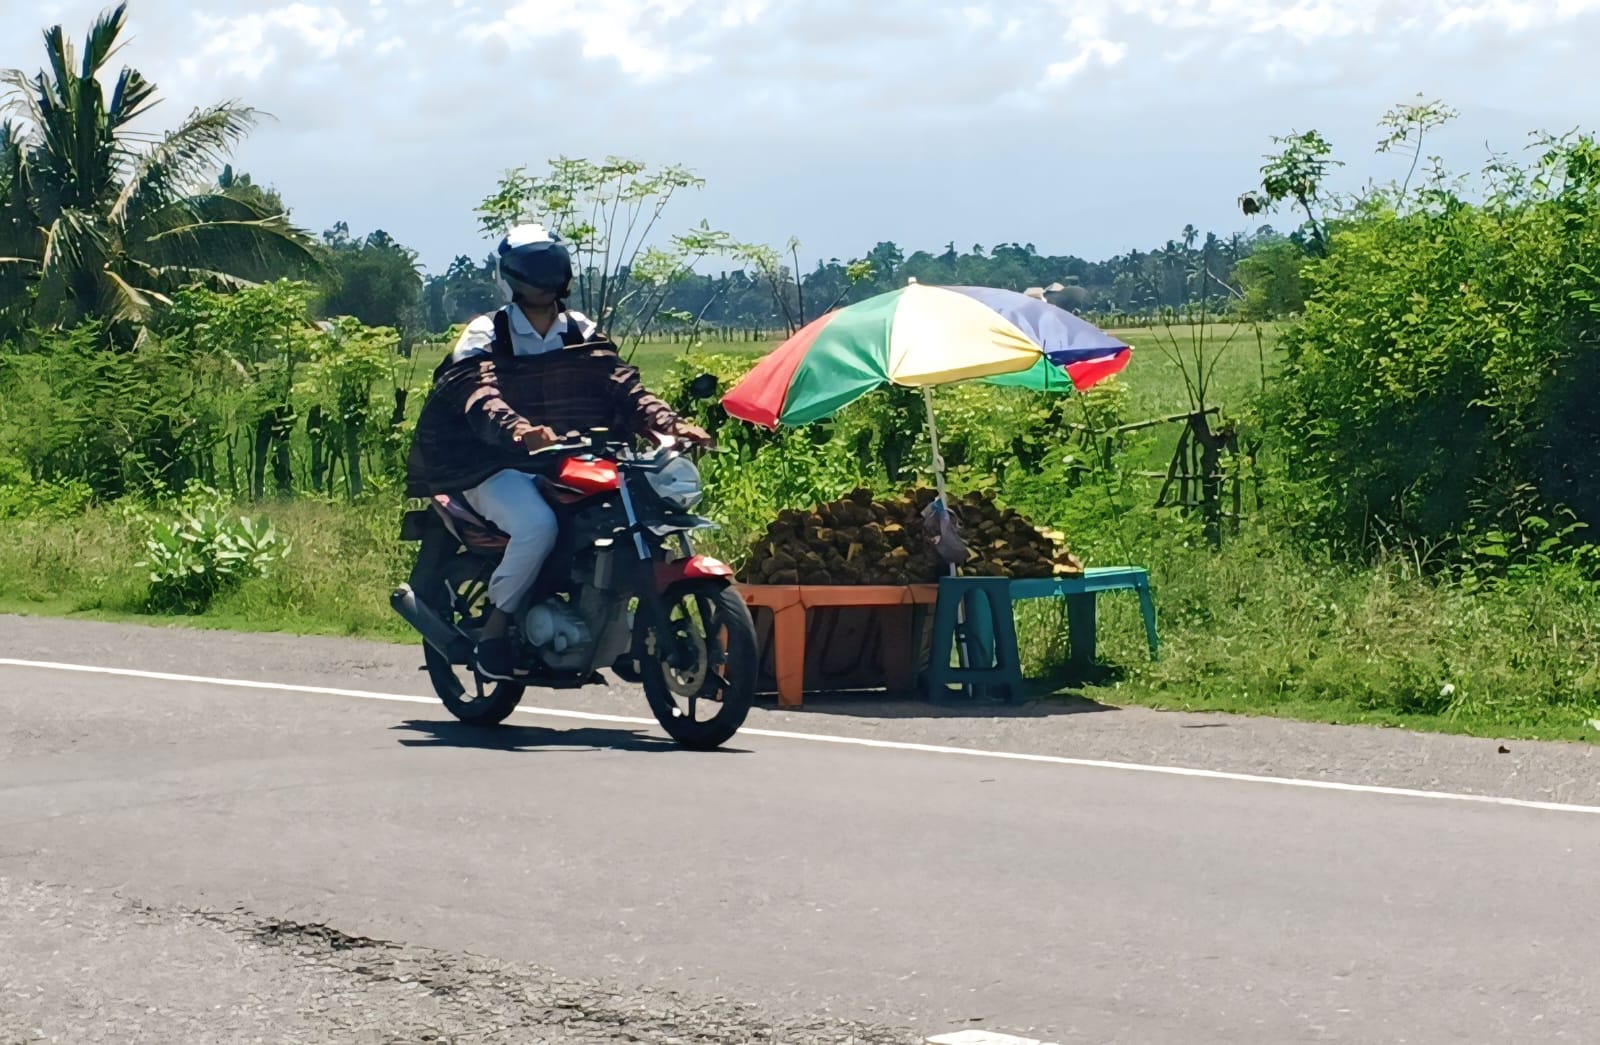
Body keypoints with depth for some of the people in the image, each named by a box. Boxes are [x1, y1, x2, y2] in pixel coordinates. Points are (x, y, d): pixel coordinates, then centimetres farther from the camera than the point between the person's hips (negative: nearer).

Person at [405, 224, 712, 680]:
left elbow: (624, 386, 3)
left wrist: (669, 423, -18)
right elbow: (479, 394, -19)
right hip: (501, 467, -5)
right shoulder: (486, 335, 1)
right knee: (538, 525, -35)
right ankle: (496, 624, -14)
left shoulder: (585, 334, 16)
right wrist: (517, 429, -42)